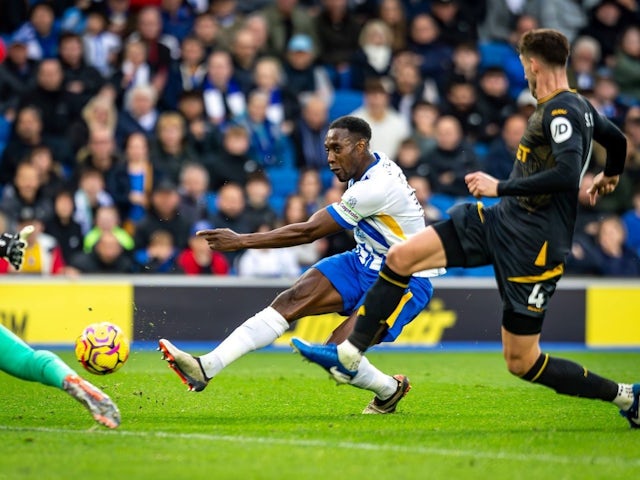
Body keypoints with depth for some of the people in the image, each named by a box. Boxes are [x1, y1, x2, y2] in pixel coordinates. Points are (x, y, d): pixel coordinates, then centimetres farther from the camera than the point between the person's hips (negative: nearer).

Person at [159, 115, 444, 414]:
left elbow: (308, 232, -25)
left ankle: (390, 390, 9)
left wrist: (241, 241, -24)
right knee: (291, 301, -12)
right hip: (364, 263, 9)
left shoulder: (376, 187, -27)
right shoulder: (373, 164, 0)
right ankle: (206, 368, -20)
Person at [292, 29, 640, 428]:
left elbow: (567, 174, -31)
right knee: (401, 257, -2)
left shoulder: (562, 111, -16)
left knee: (521, 362, -4)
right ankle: (348, 356, 2)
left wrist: (501, 187, -24)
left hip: (533, 246, -10)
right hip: (501, 221, 10)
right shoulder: (579, 106, 13)